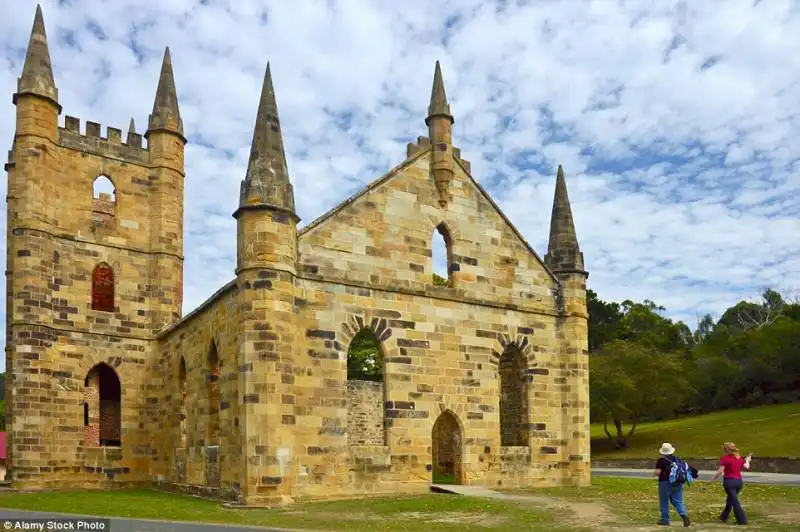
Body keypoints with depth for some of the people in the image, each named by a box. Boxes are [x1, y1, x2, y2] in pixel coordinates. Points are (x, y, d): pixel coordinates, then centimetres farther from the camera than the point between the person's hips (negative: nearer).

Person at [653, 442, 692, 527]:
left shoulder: (661, 460, -12)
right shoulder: (677, 459, 7)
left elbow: (657, 472, -18)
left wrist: (654, 474, 3)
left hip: (665, 483, -5)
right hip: (677, 483, 5)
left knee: (664, 502, 8)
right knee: (678, 501, 8)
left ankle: (665, 520, 14)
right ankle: (684, 515, -13)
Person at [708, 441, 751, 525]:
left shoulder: (725, 458, -12)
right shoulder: (739, 458, 5)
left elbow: (720, 471, -15)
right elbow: (746, 467, 9)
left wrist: (711, 480, -8)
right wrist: (747, 460, 30)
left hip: (729, 481, -7)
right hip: (739, 481, 7)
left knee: (735, 502, 1)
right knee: (730, 499, 21)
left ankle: (742, 520, -1)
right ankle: (724, 517, 29)